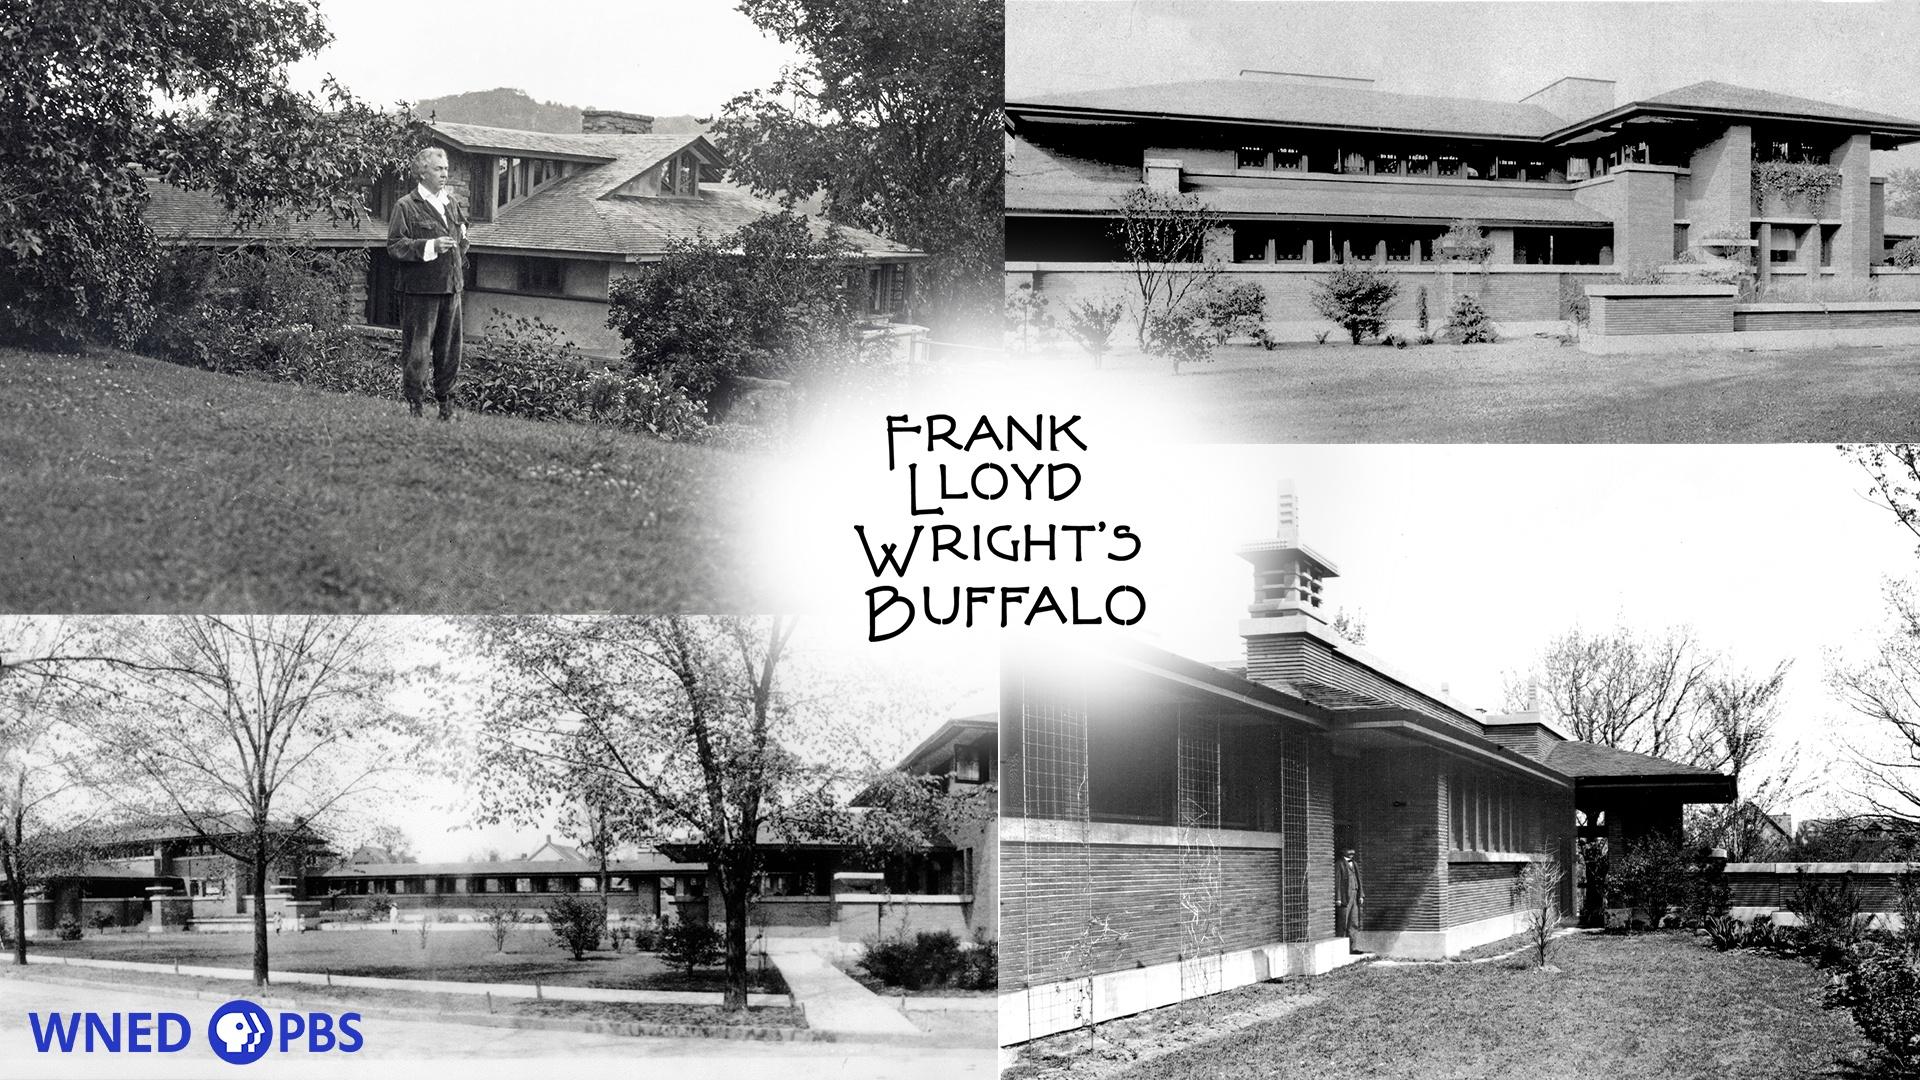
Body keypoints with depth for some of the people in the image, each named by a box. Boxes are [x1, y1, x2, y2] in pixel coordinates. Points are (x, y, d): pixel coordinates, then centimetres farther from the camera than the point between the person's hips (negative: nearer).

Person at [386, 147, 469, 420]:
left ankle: (446, 404, 20)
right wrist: (430, 246, -22)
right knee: (417, 349, -4)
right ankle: (413, 404, 2)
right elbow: (395, 246, -13)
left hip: (451, 287, 6)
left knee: (449, 348, 10)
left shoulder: (452, 203, 14)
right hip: (420, 288, -6)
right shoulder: (406, 206, -6)